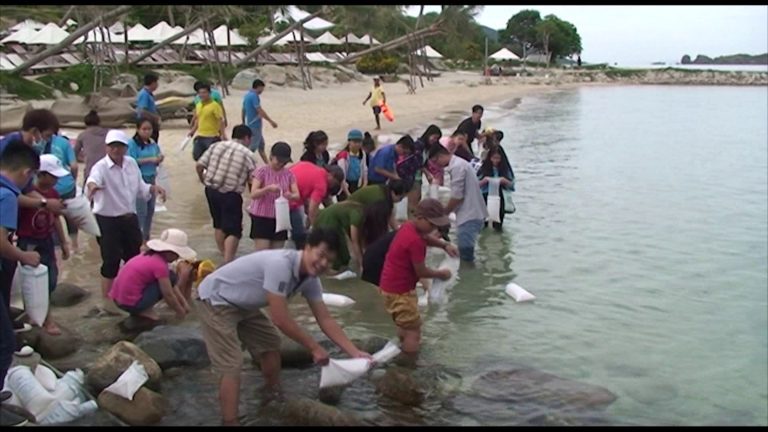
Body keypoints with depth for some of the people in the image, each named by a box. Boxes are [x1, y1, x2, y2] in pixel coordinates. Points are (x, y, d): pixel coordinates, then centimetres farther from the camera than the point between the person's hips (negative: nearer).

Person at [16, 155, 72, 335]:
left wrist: (63, 242, 16)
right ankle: (47, 319, 10)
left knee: (50, 280, 12)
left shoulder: (53, 193, 2)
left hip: (47, 241, 7)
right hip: (28, 243, -7)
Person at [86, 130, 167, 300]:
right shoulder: (101, 167, -16)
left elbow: (140, 188, 14)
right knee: (111, 261, -4)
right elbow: (93, 178, -41)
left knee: (135, 257, 18)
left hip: (130, 218, 7)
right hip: (108, 221, -7)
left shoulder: (131, 163, 4)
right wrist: (92, 185, -64)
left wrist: (153, 188, -6)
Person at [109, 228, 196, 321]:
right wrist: (180, 312, 4)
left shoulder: (149, 256, 12)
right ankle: (146, 310, -1)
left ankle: (139, 310, 13)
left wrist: (184, 303, 20)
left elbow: (171, 286, 19)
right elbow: (168, 294, -12)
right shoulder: (159, 264, -16)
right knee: (171, 278, -4)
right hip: (131, 303, -9)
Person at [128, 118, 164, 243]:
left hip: (151, 179, 7)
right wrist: (150, 159, -23)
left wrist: (159, 159, -10)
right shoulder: (132, 144, -11)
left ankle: (146, 236, 27)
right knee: (141, 210, -8)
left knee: (150, 209, 14)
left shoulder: (152, 143, 7)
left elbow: (157, 161, 13)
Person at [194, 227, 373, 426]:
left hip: (242, 304, 10)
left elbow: (325, 319, 0)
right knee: (231, 365, -16)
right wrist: (314, 348, -21)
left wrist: (354, 352, -7)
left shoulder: (310, 279, -7)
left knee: (270, 343, 18)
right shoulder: (280, 264, -34)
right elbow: (280, 320, -31)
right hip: (215, 301, -9)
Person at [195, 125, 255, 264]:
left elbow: (199, 166, 3)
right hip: (231, 195, -5)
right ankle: (228, 260, -10)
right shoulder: (247, 154, -5)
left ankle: (223, 254, 37)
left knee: (219, 224, 23)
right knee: (233, 230, 1)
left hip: (211, 190, 5)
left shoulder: (217, 146, 5)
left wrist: (204, 181, 19)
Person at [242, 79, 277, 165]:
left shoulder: (247, 95, 11)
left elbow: (243, 111, 18)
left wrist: (244, 123, 27)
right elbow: (260, 111, -23)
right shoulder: (254, 96, -18)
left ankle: (267, 164, 24)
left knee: (261, 145, 17)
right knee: (252, 147, -5)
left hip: (249, 124, 10)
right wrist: (271, 121, -19)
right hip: (255, 125, -10)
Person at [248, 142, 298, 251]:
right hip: (261, 218, -4)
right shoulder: (262, 171, -8)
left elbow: (297, 195, -4)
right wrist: (268, 188, -33)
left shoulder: (289, 174, 3)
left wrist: (291, 196, -28)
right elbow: (253, 194, -16)